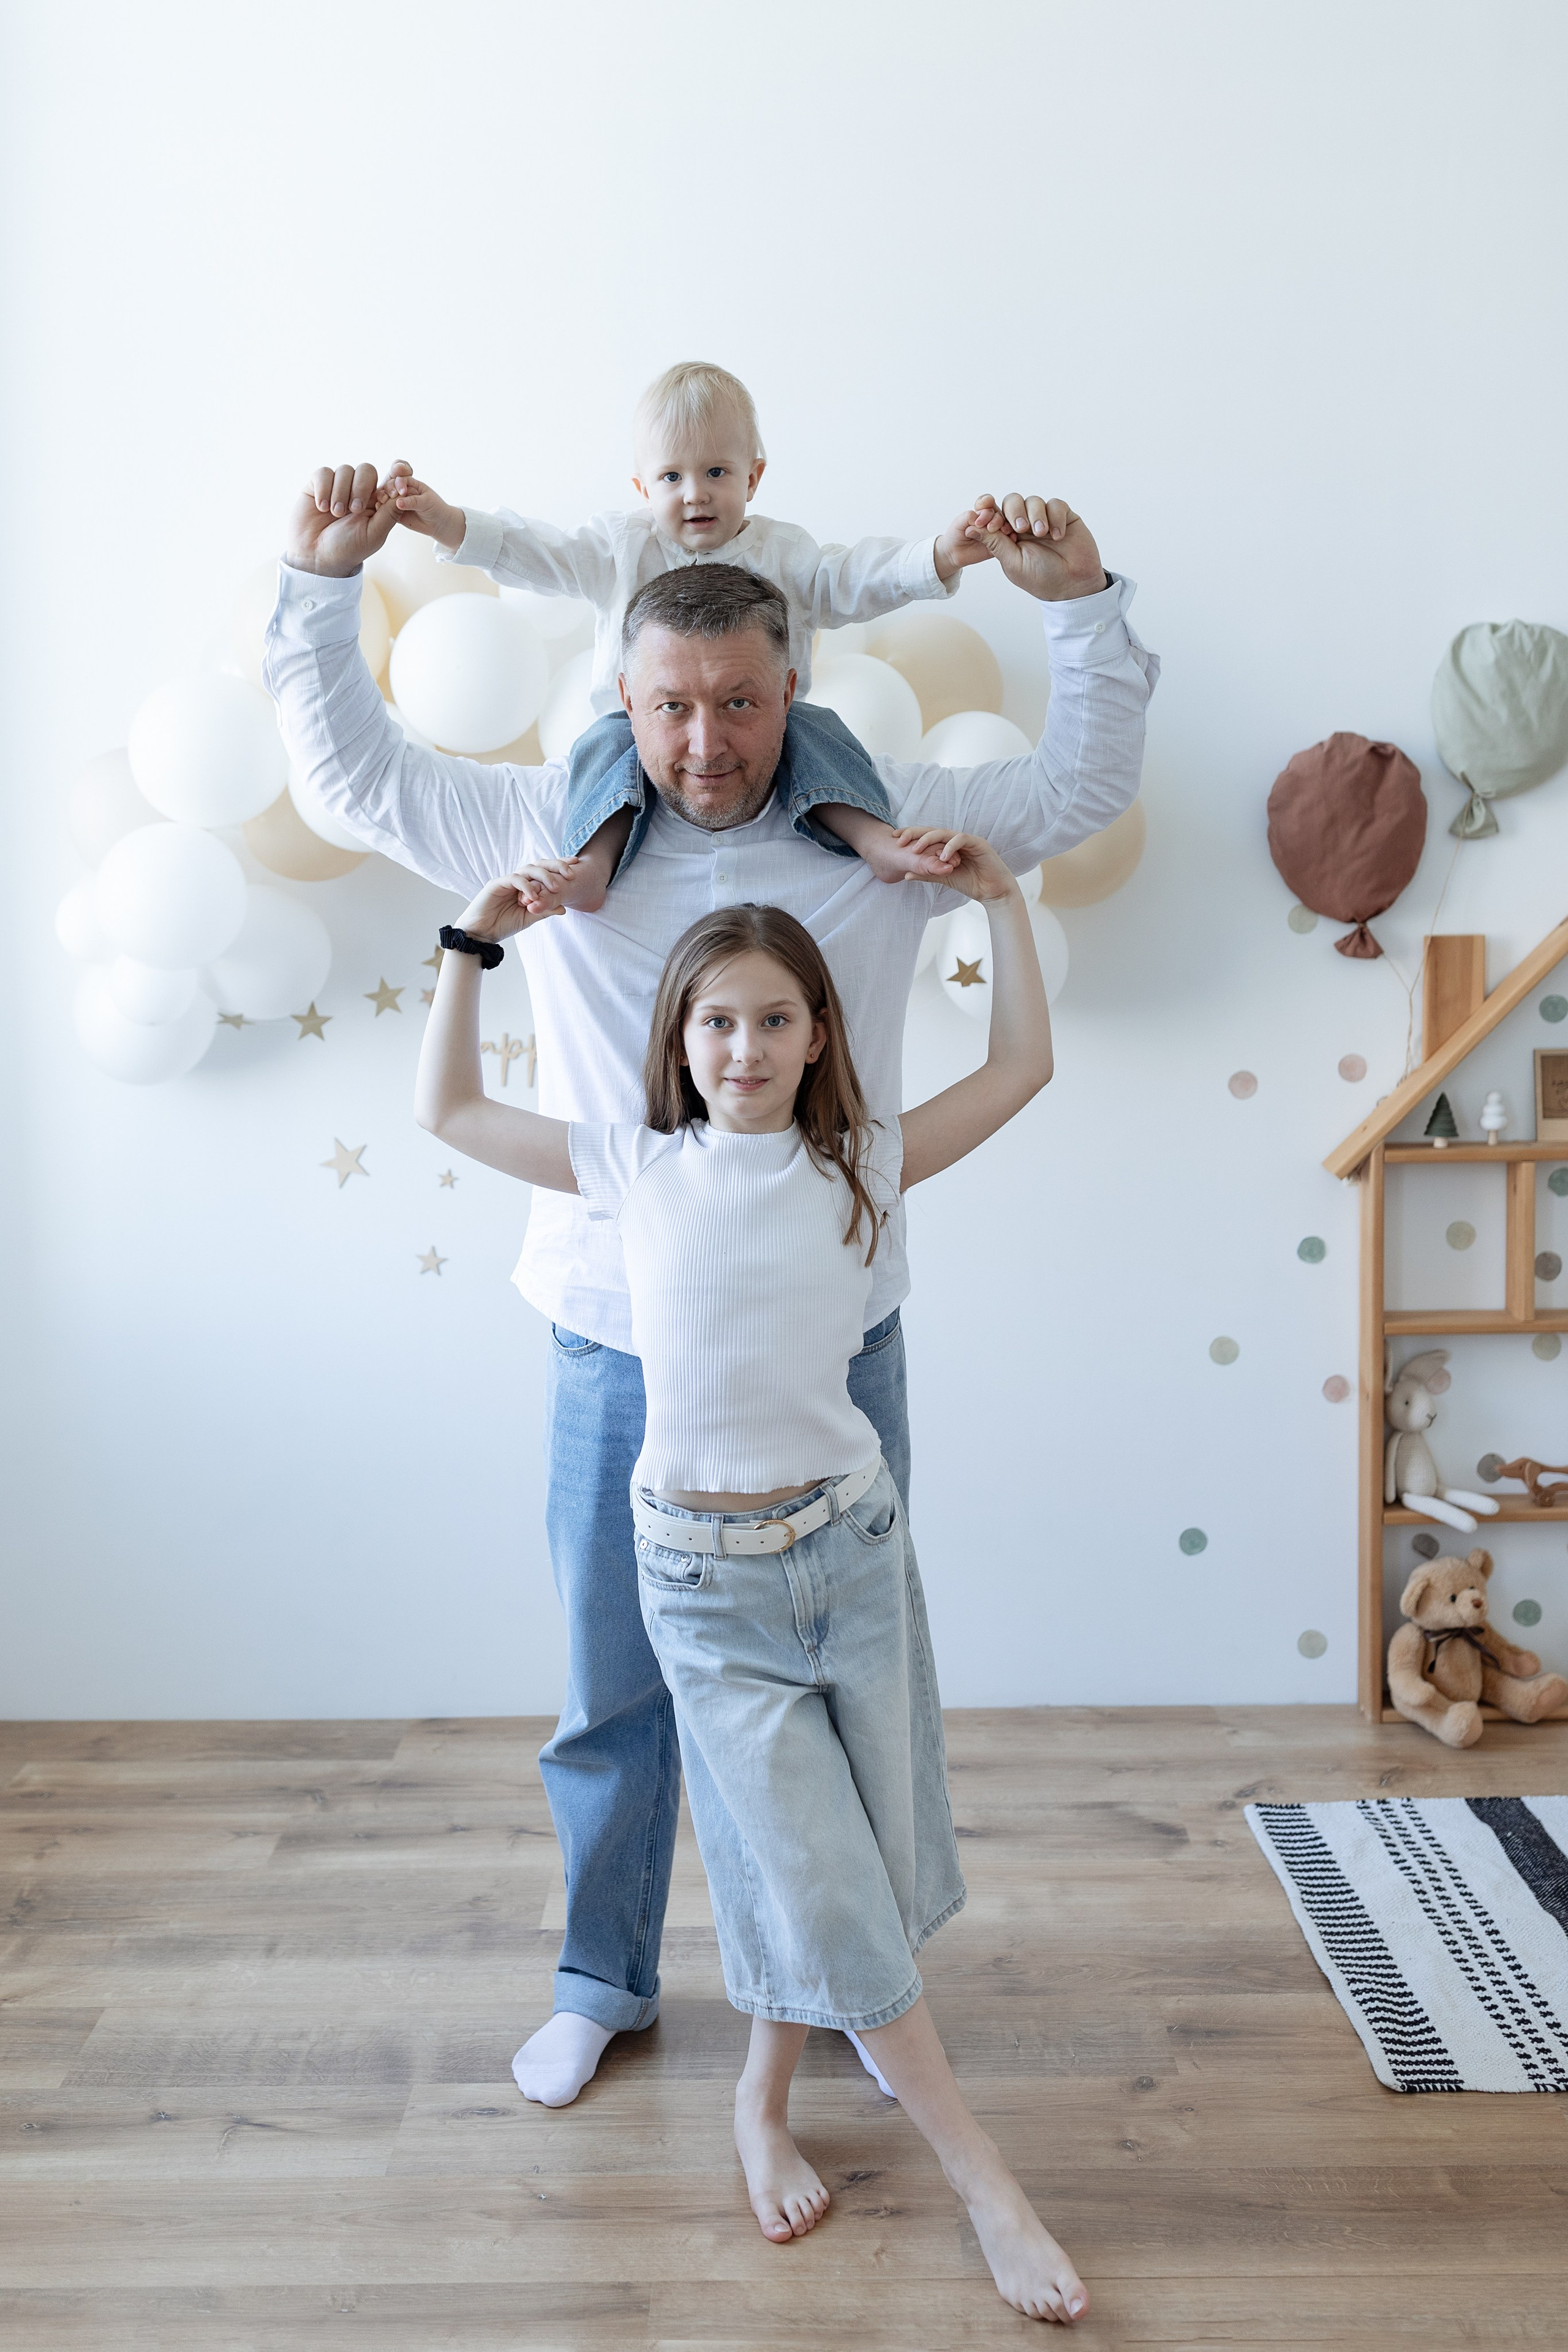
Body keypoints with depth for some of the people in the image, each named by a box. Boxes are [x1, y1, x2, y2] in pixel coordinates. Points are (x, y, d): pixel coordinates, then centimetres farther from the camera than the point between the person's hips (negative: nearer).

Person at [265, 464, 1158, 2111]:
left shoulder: (877, 826, -1)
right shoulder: (549, 827, 0)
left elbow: (1084, 788, 9)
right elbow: (350, 774, 10)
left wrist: (1079, 602, -2)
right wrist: (323, 580, 3)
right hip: (614, 1354, 0)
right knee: (612, 1689, 15)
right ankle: (603, 1984, 38)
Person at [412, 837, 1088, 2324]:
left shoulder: (860, 1168, 0)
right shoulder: (634, 1169, -1)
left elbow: (1021, 1067, 6)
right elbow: (446, 1109, 9)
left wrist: (999, 901, 4)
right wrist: (475, 944, 6)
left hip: (850, 1545, 2)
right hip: (703, 1577, -1)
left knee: (837, 1871, 12)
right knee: (820, 1879, 0)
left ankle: (762, 2103, 39)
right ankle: (984, 2182, 16)